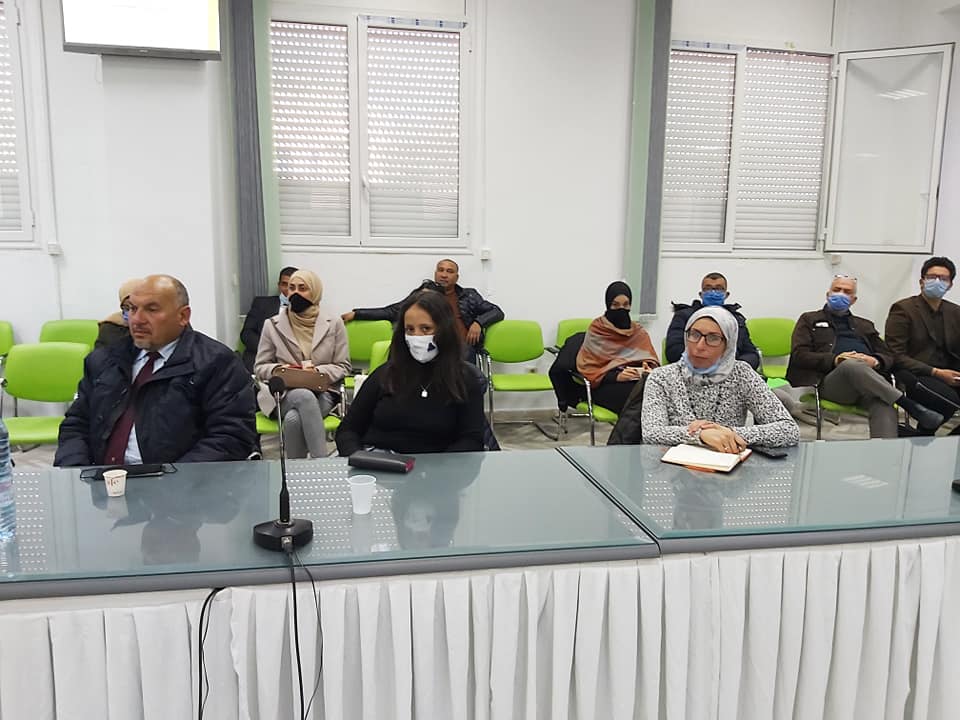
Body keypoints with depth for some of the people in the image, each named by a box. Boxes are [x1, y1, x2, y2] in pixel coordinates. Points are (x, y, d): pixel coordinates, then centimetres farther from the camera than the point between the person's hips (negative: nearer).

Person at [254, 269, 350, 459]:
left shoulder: (333, 323, 4)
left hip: (322, 392, 0)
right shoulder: (273, 324, 6)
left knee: (293, 419, -35)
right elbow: (259, 367, 11)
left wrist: (319, 372, -14)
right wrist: (277, 369, -12)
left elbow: (343, 366, 6)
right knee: (305, 396, -37)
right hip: (283, 393, 0)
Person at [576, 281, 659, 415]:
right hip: (605, 385, -3)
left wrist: (649, 370, -11)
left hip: (637, 381, 4)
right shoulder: (596, 330, 7)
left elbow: (652, 361, 15)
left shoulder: (639, 332, 20)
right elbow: (588, 368, 0)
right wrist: (616, 376, -17)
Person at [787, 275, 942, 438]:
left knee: (884, 404, -34)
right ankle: (910, 406, -38)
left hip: (868, 383, 3)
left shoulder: (864, 325, 33)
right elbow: (799, 355, 5)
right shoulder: (809, 320, 21)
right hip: (829, 380, -3)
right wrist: (835, 360, -12)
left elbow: (889, 356, 23)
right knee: (852, 365, -38)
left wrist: (875, 361, -4)